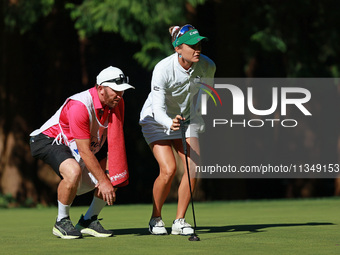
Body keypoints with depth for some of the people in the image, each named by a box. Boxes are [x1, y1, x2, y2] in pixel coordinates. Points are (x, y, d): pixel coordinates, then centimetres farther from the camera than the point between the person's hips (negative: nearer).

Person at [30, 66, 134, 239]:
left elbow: (115, 143, -9)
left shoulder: (117, 103, -12)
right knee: (73, 172, -37)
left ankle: (88, 221, 8)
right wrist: (103, 181, -29)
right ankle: (61, 222, -13)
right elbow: (84, 152, -31)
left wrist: (108, 176, -23)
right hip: (50, 139, -8)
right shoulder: (79, 106, -34)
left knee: (118, 173, -6)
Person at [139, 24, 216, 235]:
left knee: (194, 167, -13)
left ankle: (180, 221, -1)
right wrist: (170, 123, -55)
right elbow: (158, 109, -34)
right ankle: (156, 218, 2)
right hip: (156, 121, -4)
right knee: (168, 169, -20)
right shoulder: (163, 69, -31)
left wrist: (201, 121, 14)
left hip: (186, 120, 4)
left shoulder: (207, 66, -18)